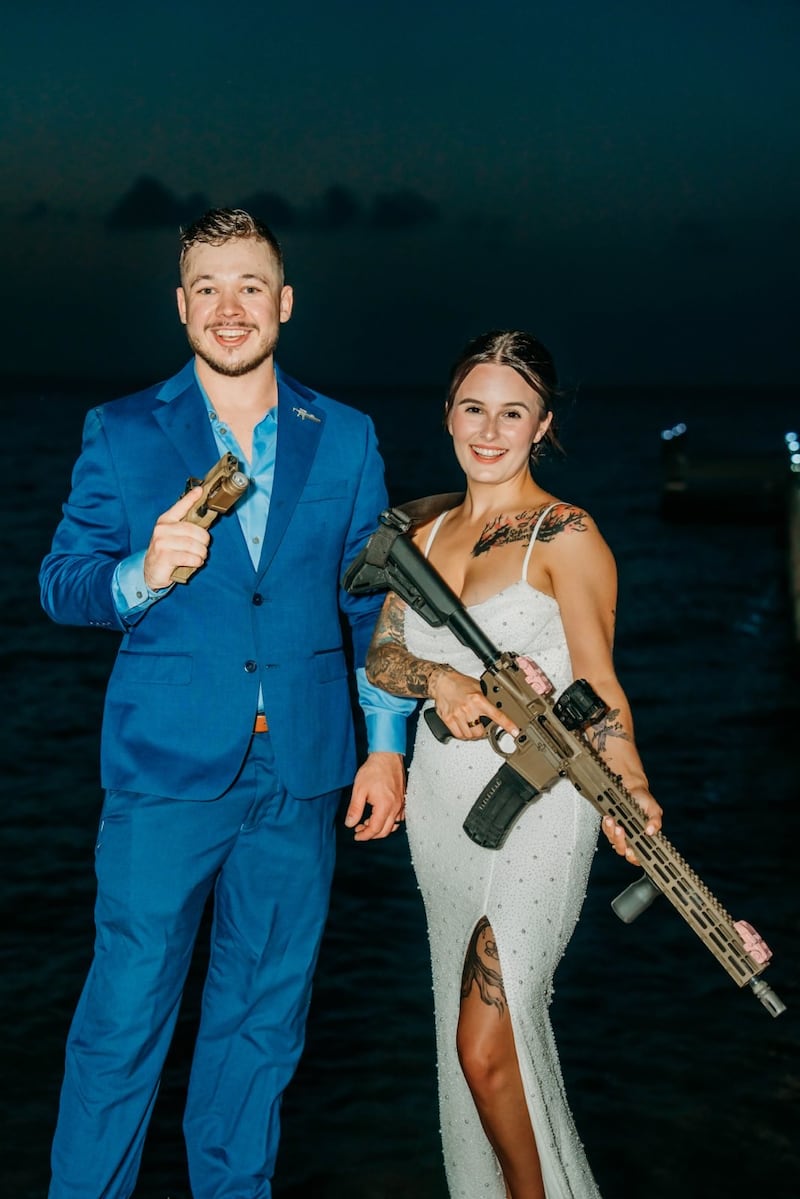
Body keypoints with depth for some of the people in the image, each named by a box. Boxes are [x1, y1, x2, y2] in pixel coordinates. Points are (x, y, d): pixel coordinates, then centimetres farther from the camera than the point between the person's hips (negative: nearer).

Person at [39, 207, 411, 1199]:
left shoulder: (346, 439, 7)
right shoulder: (121, 433, 2)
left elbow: (375, 600, 10)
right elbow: (61, 584, 0)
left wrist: (386, 744, 5)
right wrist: (143, 573, -21)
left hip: (302, 777, 2)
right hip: (165, 770, -2)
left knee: (264, 1017, 14)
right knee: (124, 1015, 2)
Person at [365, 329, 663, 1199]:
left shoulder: (565, 535, -9)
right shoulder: (427, 534, 10)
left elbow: (598, 682, -11)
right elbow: (381, 655, 5)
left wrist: (629, 789, -27)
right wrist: (442, 682, -17)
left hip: (533, 806, -6)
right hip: (442, 801, 6)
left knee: (488, 1044, -9)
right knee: (470, 1034, 16)